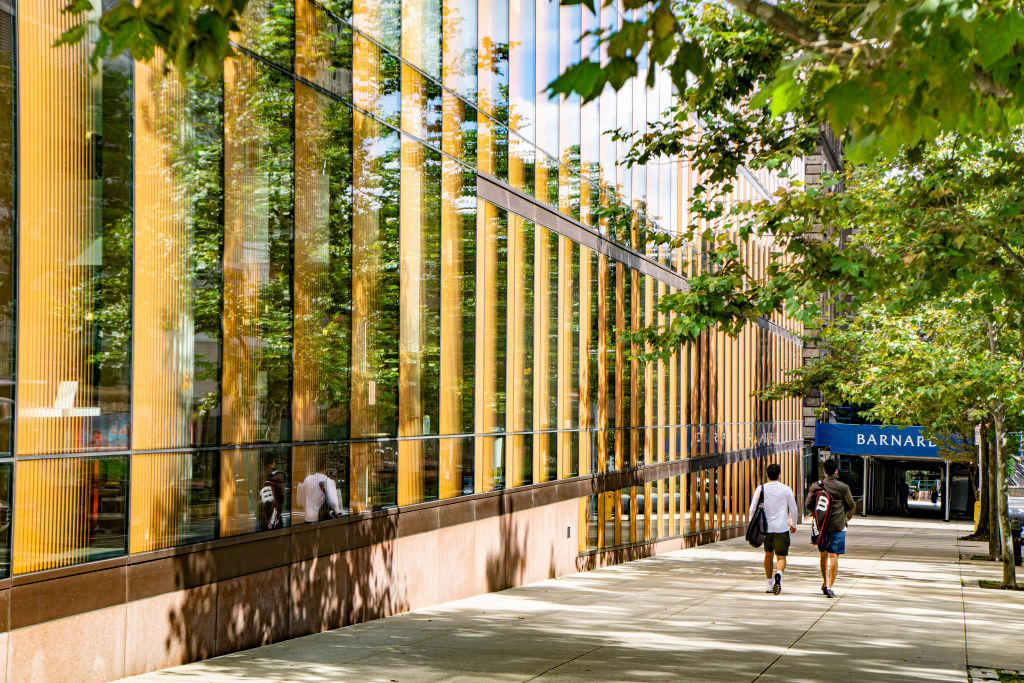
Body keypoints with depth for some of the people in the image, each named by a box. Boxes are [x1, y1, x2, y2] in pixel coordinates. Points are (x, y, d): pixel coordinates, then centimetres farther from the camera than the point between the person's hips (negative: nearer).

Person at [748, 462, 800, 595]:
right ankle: (778, 574, -31)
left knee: (768, 554, 21)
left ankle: (768, 583, 25)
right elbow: (794, 510, 6)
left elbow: (752, 509, 0)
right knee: (781, 557, 0)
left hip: (766, 528, 2)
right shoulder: (786, 490, -1)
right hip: (781, 528, -2)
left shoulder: (761, 489, 1)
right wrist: (793, 525, 23)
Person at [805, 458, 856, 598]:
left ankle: (825, 583, 27)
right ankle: (830, 586, -10)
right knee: (834, 556, -4)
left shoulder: (815, 486, 0)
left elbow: (808, 504, 1)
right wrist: (848, 515, 23)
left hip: (821, 525, 4)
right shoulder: (842, 487, -8)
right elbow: (851, 505, 1)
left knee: (824, 554, 18)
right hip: (837, 526, -4)